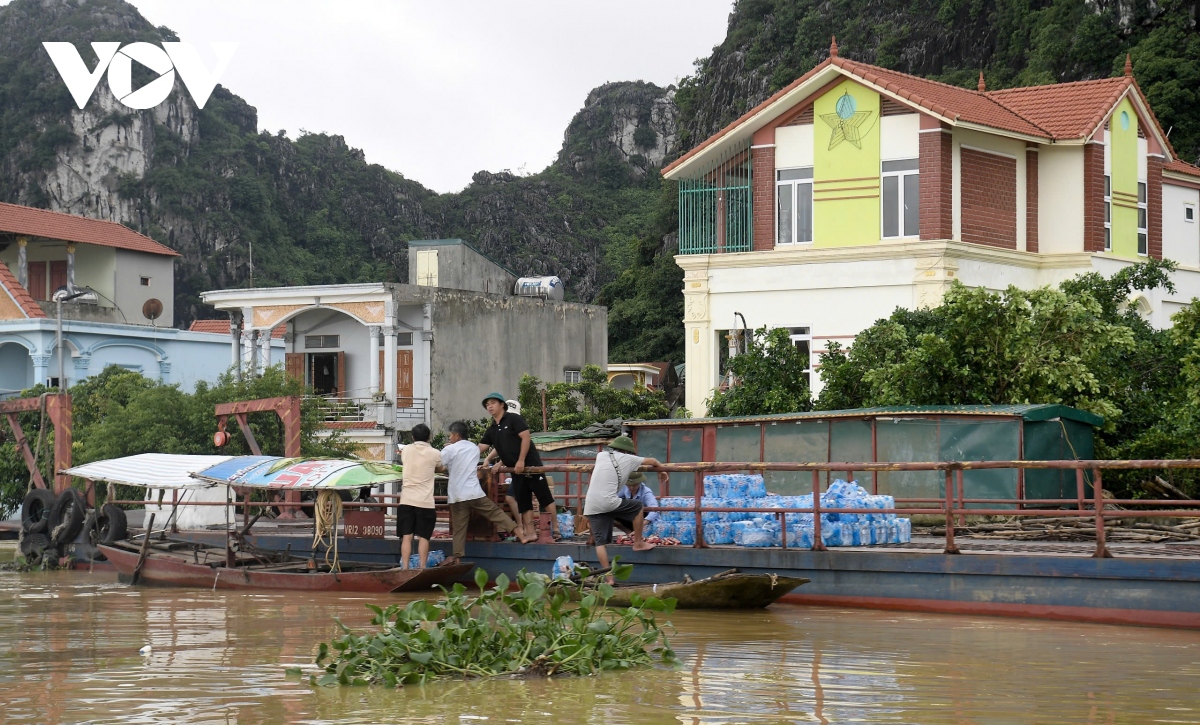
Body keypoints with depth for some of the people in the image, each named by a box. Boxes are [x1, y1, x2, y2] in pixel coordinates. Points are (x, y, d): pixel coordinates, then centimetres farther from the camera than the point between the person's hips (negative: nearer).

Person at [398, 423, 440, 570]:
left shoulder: (406, 450, 4)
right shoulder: (434, 453, -2)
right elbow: (441, 466, 18)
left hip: (407, 500, 2)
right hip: (425, 501, -2)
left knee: (406, 537, 2)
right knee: (423, 537, 3)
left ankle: (404, 568, -2)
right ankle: (422, 568, 2)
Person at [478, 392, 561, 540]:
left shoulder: (513, 419, -7)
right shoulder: (491, 430, 14)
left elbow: (526, 437, -14)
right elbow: (480, 448, 13)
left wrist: (521, 461, -18)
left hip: (530, 464, -8)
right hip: (515, 470, 8)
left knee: (544, 497, -6)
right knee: (523, 504, 6)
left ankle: (555, 530, -3)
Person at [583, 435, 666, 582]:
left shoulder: (601, 455, 21)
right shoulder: (627, 459, 9)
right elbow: (652, 461, 22)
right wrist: (661, 471, 43)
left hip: (590, 506, 5)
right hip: (608, 502, -5)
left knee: (600, 542, 7)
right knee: (637, 506, 18)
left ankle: (608, 578, 3)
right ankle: (638, 543, 27)